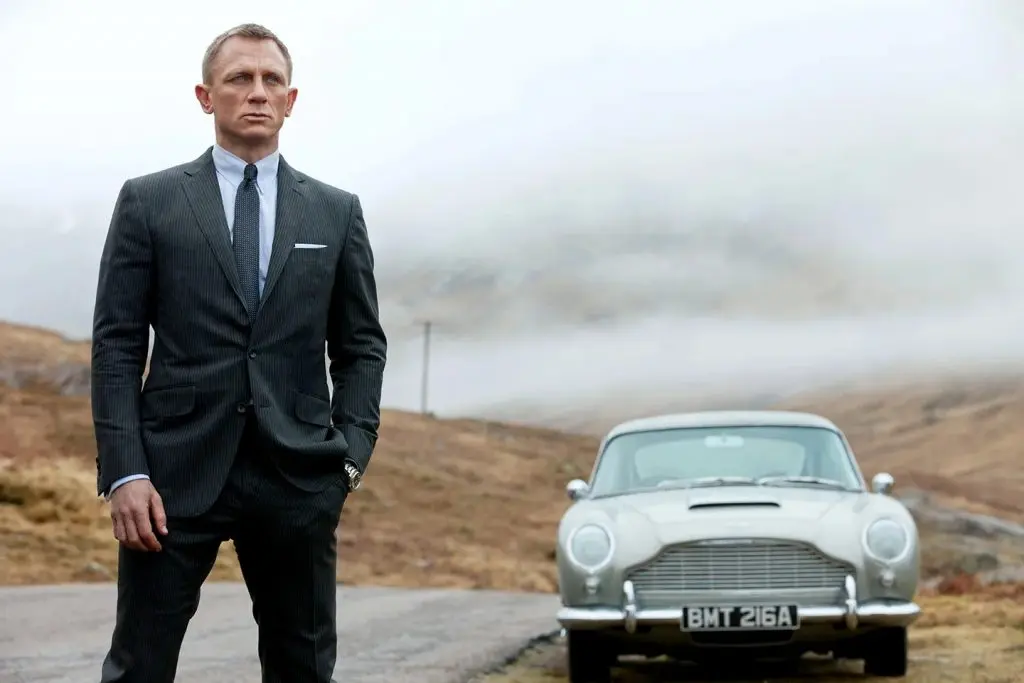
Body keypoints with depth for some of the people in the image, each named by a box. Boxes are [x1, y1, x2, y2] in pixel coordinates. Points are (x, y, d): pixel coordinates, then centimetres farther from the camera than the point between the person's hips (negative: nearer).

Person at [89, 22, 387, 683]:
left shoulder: (337, 212, 12)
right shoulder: (148, 202, 6)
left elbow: (361, 347, 13)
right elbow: (117, 345, 2)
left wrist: (351, 453, -1)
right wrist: (124, 471, -8)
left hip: (297, 477, 2)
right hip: (177, 471, -2)